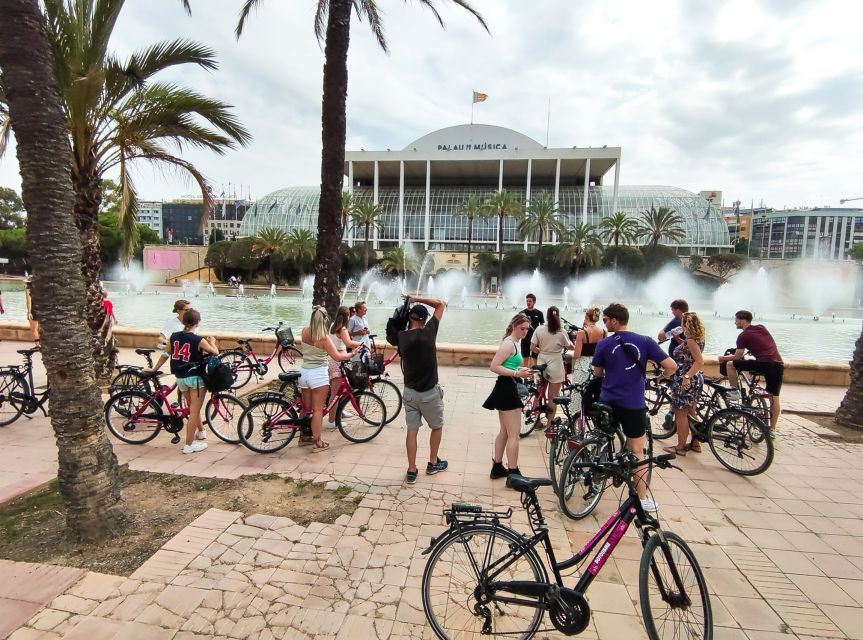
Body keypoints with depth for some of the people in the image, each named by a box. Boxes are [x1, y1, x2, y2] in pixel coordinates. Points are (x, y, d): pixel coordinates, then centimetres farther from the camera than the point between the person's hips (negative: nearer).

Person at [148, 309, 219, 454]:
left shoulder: (173, 336, -1)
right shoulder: (199, 340, -15)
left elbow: (165, 355, 9)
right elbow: (216, 353, -3)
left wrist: (154, 369, 24)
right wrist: (211, 341, 16)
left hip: (180, 378, 6)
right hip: (196, 377, -6)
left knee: (192, 407, 24)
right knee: (194, 411, 2)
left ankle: (201, 432, 41)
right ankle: (189, 445, 7)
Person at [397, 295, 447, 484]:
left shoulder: (401, 337, -6)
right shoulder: (428, 332, -16)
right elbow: (441, 304, -7)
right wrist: (416, 299, -5)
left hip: (409, 391, 3)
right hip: (429, 392, -3)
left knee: (412, 430, 10)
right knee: (437, 427, 18)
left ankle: (411, 471, 14)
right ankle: (433, 463, 31)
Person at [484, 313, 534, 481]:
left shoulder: (514, 342, 14)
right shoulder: (509, 343, -16)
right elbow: (494, 367, -24)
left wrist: (521, 369, 5)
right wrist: (517, 374, -27)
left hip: (507, 389, 11)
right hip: (507, 389, -11)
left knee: (504, 432, 18)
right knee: (514, 434, -2)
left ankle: (497, 467, 28)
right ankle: (513, 473, 6)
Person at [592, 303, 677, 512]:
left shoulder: (604, 344, -6)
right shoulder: (645, 342, -5)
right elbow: (671, 366, -7)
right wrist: (661, 377, 13)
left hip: (608, 402, 0)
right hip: (633, 405, 0)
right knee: (637, 452, 9)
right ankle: (642, 499, 15)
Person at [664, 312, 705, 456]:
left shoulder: (690, 340, -20)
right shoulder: (697, 339, 8)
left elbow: (700, 362, -27)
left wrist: (687, 376, -31)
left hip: (685, 381, -10)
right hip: (694, 380, 10)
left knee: (681, 413, 0)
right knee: (691, 412, 19)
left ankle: (680, 447, 8)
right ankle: (695, 443, 28)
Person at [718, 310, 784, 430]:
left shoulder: (743, 335, -1)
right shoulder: (762, 327, 18)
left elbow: (737, 357, 4)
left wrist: (723, 358, 19)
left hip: (764, 364, -7)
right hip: (779, 365, 7)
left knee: (731, 364, 4)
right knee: (774, 398, 12)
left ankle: (734, 392, 9)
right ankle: (772, 429, 16)